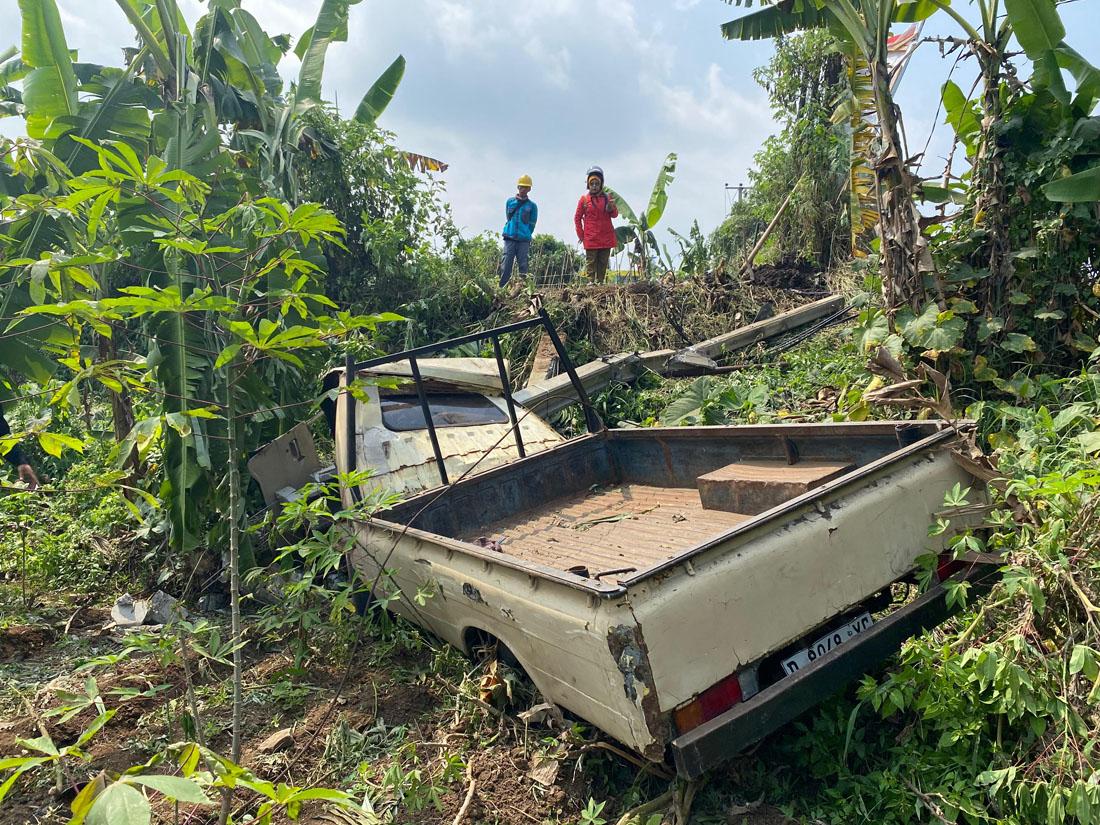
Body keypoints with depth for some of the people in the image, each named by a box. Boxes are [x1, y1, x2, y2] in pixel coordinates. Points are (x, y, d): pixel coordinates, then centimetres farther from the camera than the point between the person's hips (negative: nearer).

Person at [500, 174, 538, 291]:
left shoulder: (532, 206, 7)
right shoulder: (510, 202, 11)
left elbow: (532, 224, 7)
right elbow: (508, 218, 17)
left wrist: (525, 235, 2)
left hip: (524, 240, 0)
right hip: (510, 238, 0)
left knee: (523, 265, 0)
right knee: (506, 264, -6)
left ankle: (521, 287, 5)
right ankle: (501, 287, -6)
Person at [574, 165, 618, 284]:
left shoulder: (607, 197, 8)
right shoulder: (584, 198, 2)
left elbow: (615, 215, 7)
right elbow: (577, 218, 6)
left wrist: (612, 208, -16)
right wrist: (581, 235, 2)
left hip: (606, 237, 3)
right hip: (590, 238, -3)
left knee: (603, 263, 7)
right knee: (590, 263, -4)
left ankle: (600, 283, 13)